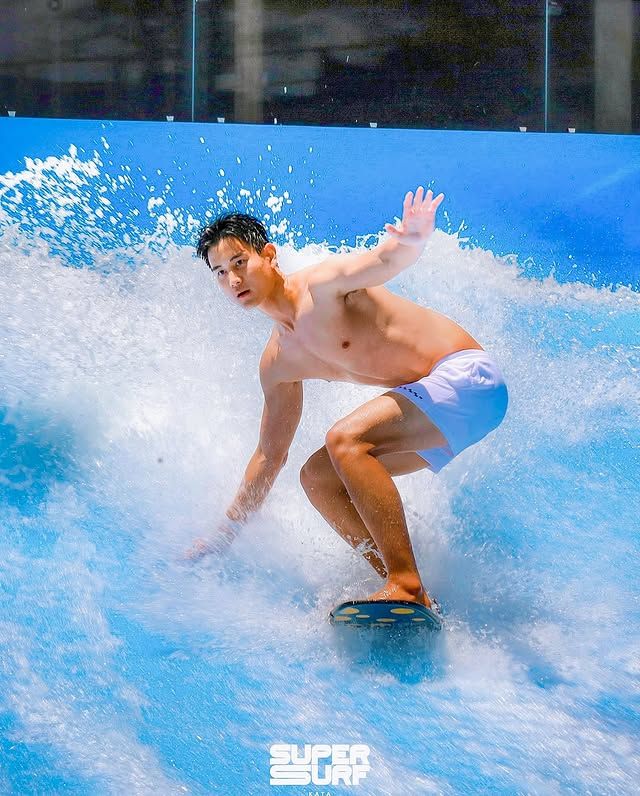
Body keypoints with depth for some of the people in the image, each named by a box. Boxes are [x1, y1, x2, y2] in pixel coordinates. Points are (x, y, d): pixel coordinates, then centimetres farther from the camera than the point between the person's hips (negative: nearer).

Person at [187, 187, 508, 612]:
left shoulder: (322, 285, -12)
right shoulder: (279, 361, 11)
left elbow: (382, 261, -35)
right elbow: (270, 454, 21)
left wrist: (412, 241, -59)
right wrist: (228, 530, 23)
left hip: (466, 374, -9)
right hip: (433, 400, 9)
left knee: (344, 440, -25)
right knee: (317, 476, 6)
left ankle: (407, 584, -27)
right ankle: (405, 588, -1)